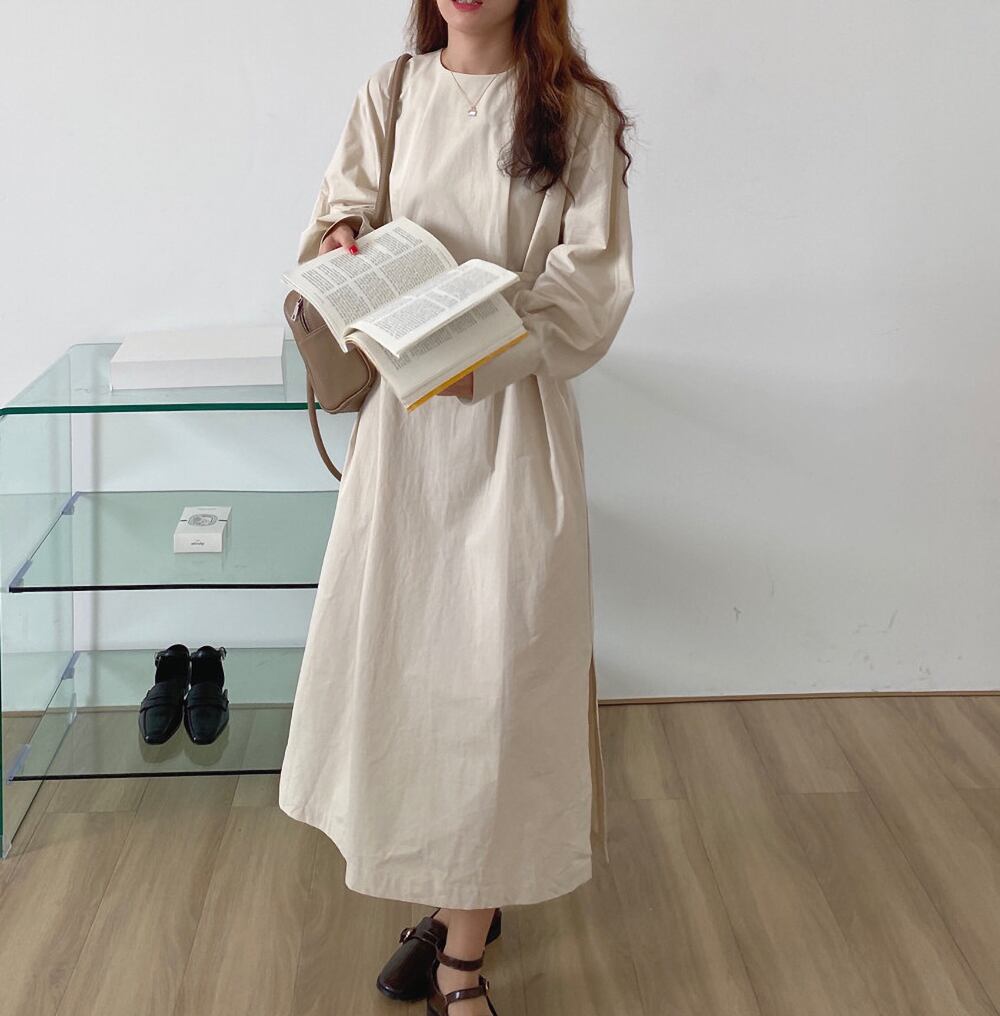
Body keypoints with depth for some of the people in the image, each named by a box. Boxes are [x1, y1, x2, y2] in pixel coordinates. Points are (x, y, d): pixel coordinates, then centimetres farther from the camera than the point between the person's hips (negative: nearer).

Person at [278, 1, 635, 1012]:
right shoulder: (390, 94, 8)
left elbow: (593, 275, -6)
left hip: (513, 409, -3)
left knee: (496, 661, -3)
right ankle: (451, 896, 26)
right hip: (402, 409, 3)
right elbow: (339, 218, 11)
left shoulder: (575, 111, -1)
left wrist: (485, 349, -20)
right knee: (401, 645, 6)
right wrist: (341, 241, -13)